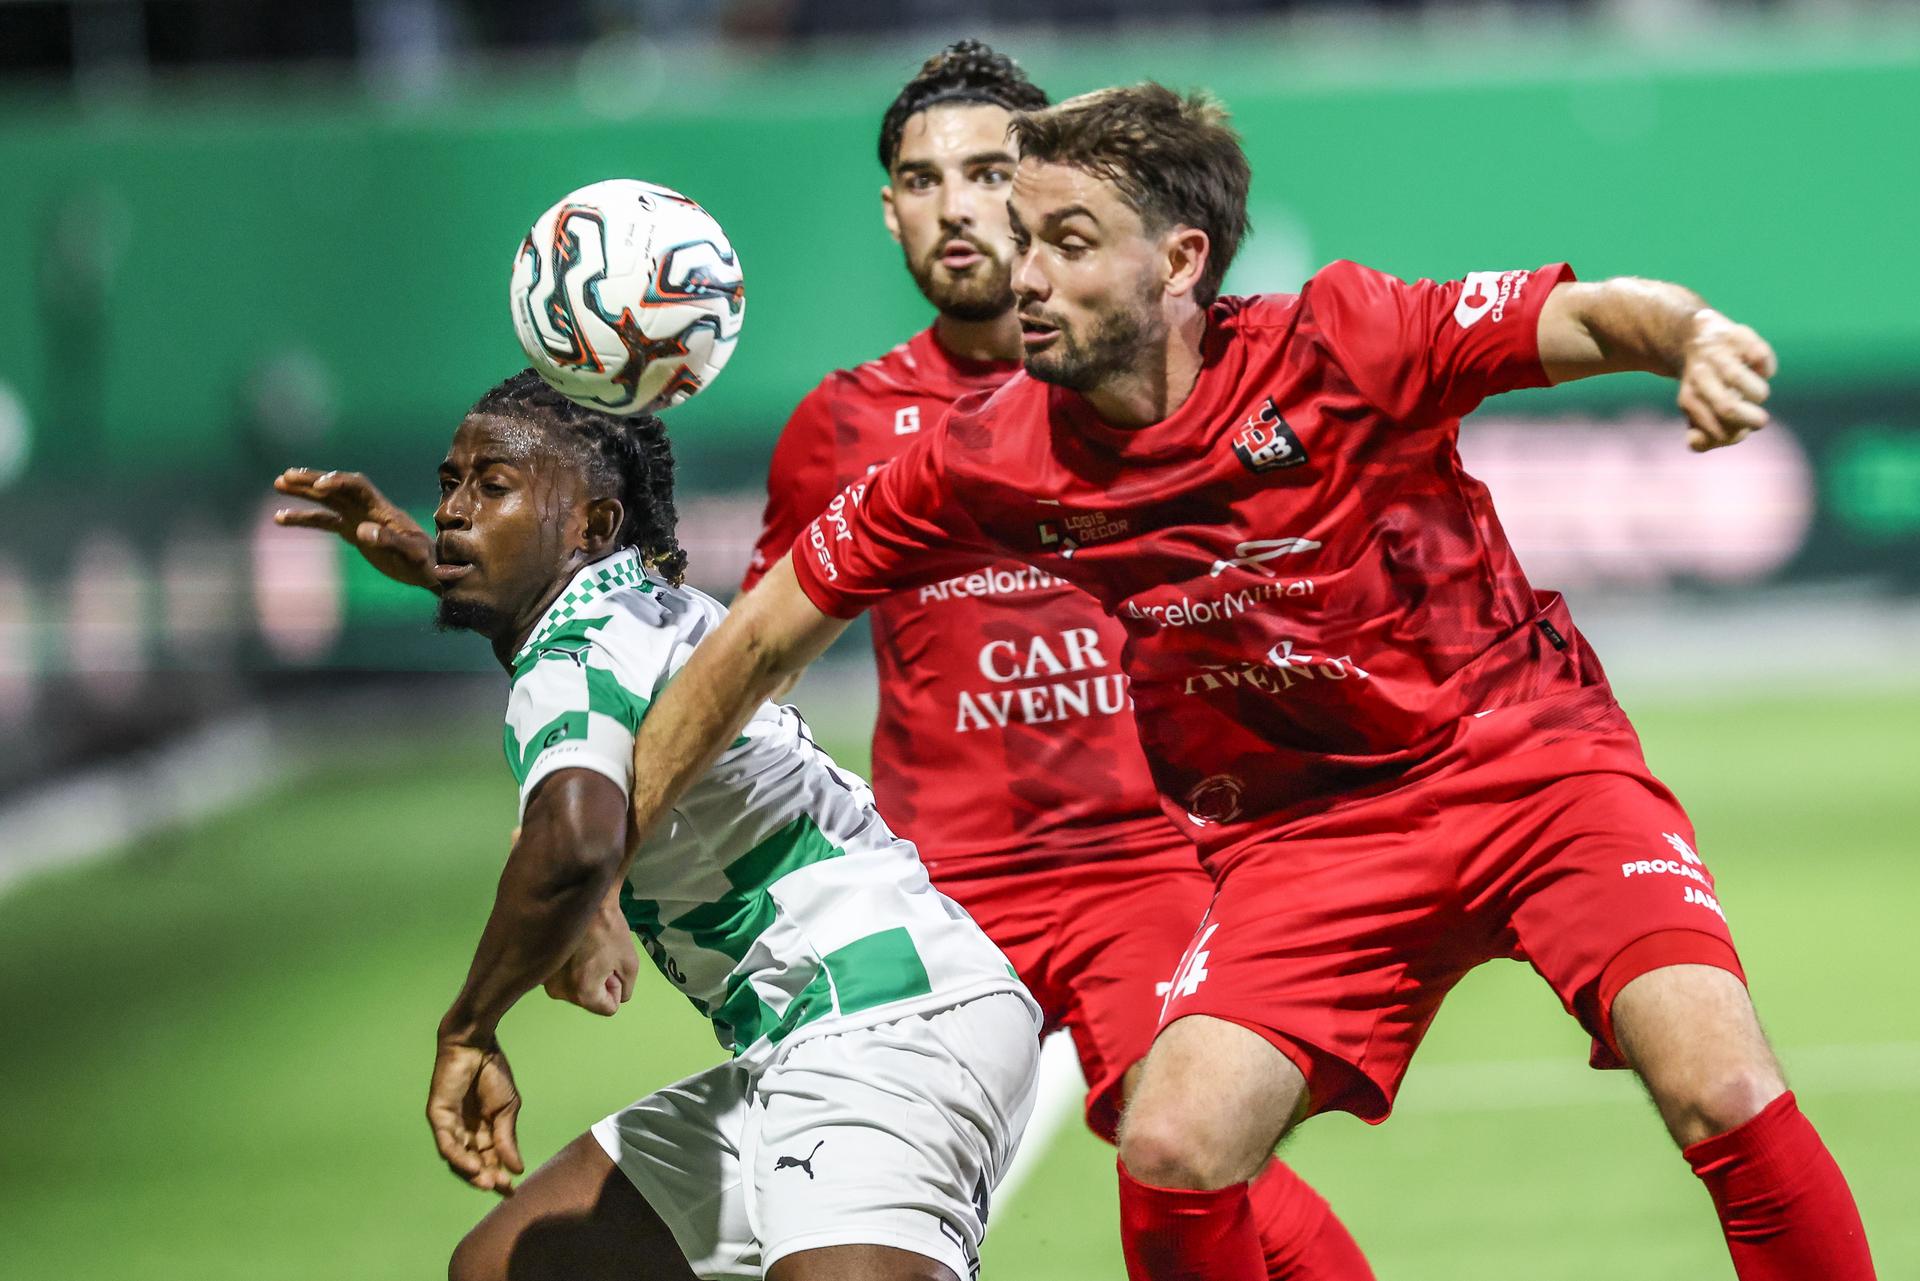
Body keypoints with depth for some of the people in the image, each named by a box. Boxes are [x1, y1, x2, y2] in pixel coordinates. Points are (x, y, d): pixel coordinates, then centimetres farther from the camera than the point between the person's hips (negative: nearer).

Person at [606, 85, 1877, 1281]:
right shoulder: (987, 464, -7)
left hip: (1532, 762, -3)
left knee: (1722, 1090, -23)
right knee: (1172, 1154, -17)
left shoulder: (1334, 347, -16)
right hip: (1304, 835, 3)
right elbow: (763, 638, 2)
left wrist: (1694, 336, -46)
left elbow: (1590, 316, -22)